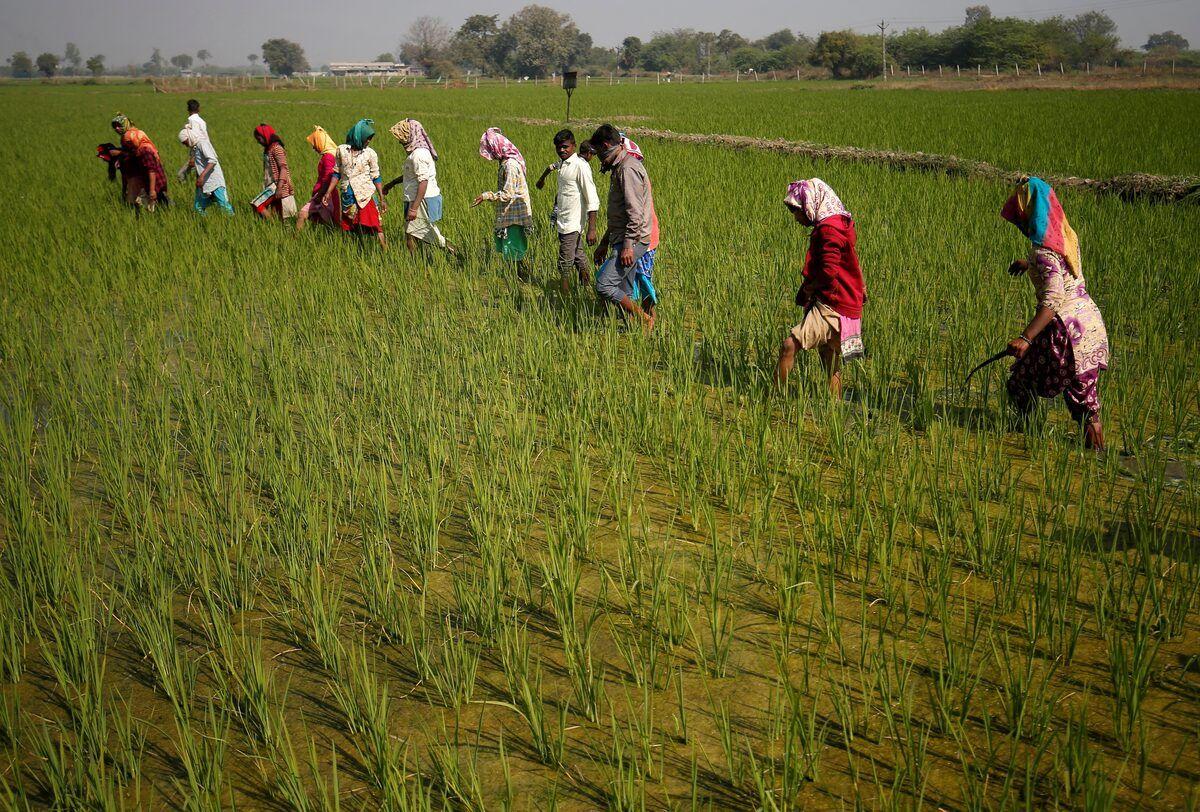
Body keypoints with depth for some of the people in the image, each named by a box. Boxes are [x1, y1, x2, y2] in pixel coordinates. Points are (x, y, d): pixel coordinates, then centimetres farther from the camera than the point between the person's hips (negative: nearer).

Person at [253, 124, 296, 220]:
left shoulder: (276, 148, -12)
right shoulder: (267, 149, 16)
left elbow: (283, 168, -19)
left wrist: (279, 188, -25)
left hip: (277, 185, -9)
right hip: (271, 185, 9)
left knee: (258, 205, -14)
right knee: (274, 213, 6)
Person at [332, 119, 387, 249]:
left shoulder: (370, 153, -1)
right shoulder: (341, 150, 4)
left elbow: (376, 178, 4)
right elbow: (337, 173, 12)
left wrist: (382, 199, 2)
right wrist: (328, 193, 7)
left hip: (366, 196, -3)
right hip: (347, 197, 3)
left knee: (376, 228, -12)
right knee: (348, 230, 8)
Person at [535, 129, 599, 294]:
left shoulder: (580, 166, -16)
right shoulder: (562, 163, 9)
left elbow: (592, 200, -20)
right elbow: (553, 166, 38)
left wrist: (592, 229, -24)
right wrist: (542, 178, 57)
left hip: (572, 224, -9)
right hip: (563, 221, 9)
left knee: (565, 264, -7)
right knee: (578, 257, 15)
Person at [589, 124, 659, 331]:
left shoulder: (628, 169, -13)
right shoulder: (620, 167, 20)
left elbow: (635, 213, -21)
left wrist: (628, 245, -24)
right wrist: (604, 243, 27)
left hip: (634, 240, -11)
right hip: (624, 240, 11)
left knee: (604, 286, -17)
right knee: (625, 294, 10)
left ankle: (645, 320, -8)